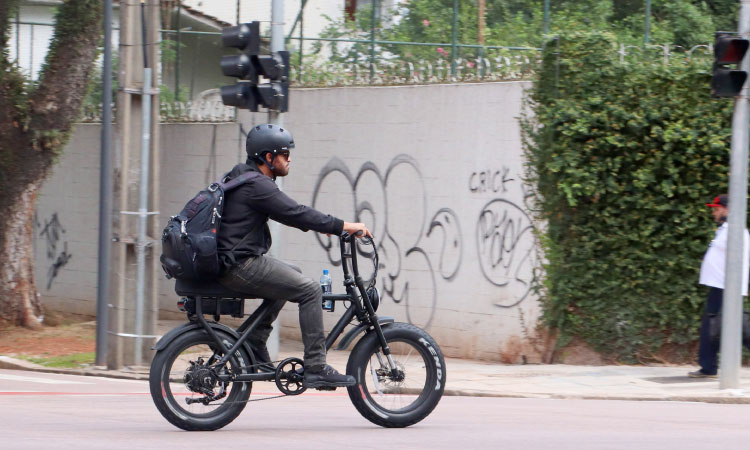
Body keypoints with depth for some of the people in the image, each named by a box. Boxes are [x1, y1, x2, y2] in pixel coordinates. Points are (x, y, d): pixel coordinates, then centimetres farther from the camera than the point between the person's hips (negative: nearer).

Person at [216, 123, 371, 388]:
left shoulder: (243, 177, 17)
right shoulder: (256, 185, -16)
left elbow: (289, 213, 26)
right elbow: (295, 213, -20)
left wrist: (323, 225, 20)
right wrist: (343, 226, -17)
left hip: (229, 263, 11)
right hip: (241, 266, -11)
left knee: (293, 275, 27)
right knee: (310, 290, -10)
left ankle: (254, 343, 22)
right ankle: (315, 368, -10)